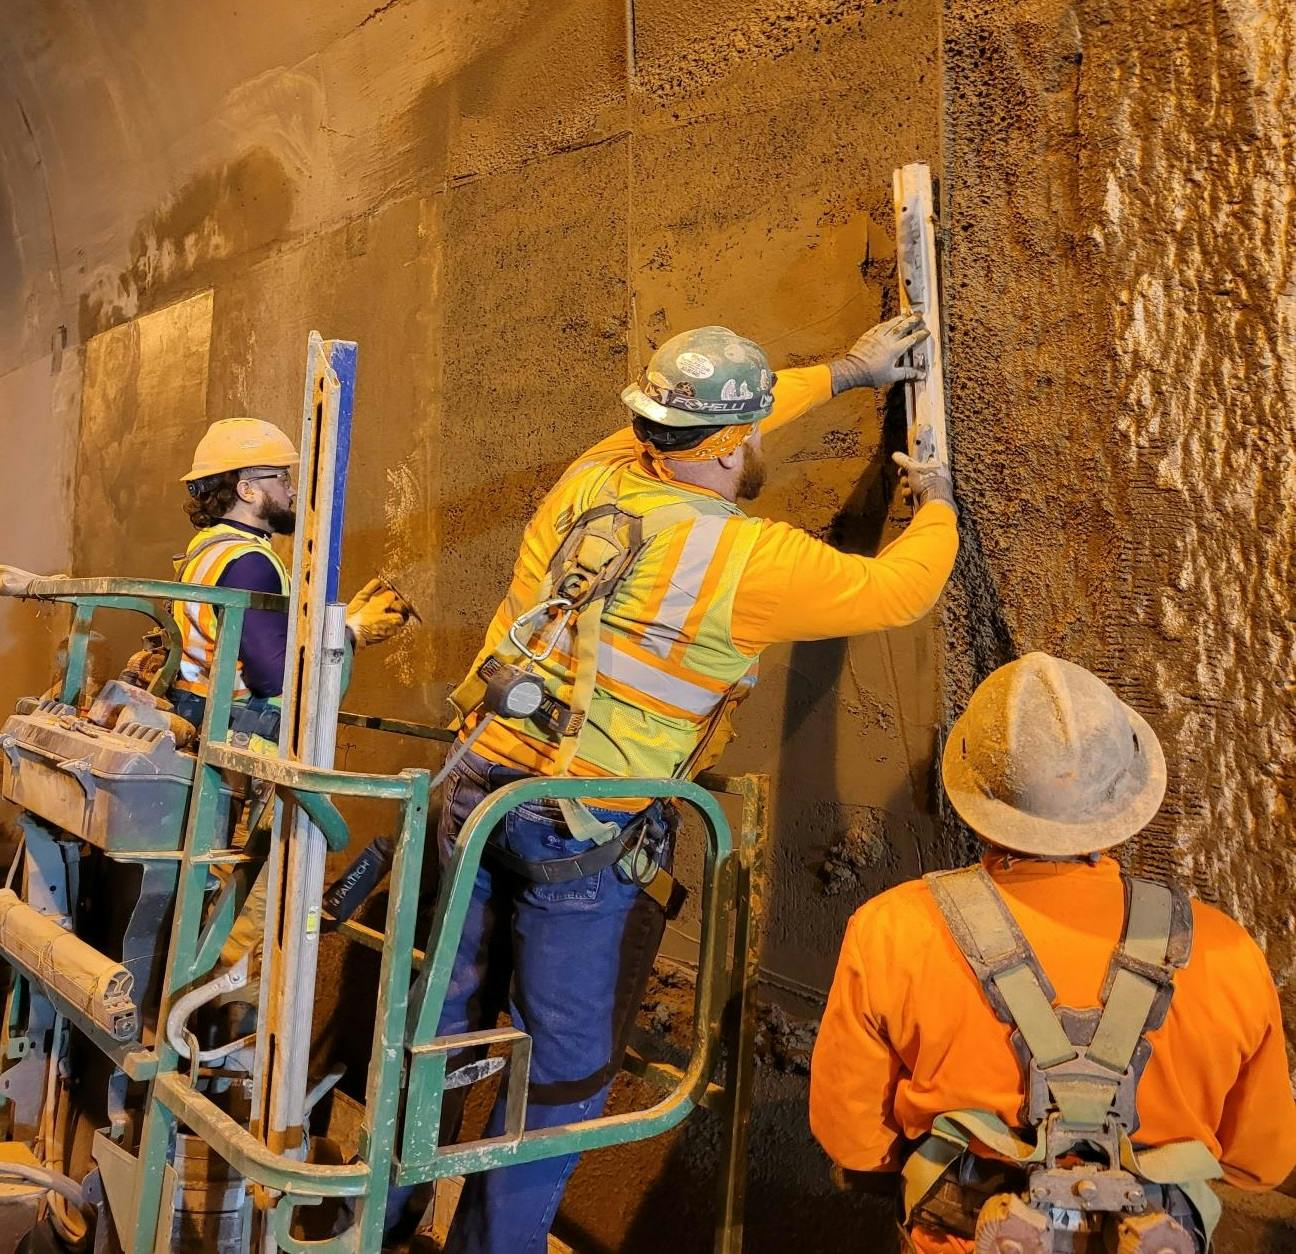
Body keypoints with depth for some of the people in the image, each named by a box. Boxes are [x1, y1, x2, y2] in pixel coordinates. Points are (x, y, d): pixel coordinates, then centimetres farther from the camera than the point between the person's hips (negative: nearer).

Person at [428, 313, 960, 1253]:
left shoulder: (597, 475, 2)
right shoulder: (750, 558, -16)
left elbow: (702, 433, 20)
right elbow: (900, 591, -2)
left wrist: (845, 372, 31)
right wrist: (937, 503, 20)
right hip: (584, 837, -7)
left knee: (456, 1011, 23)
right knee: (566, 1063, 12)